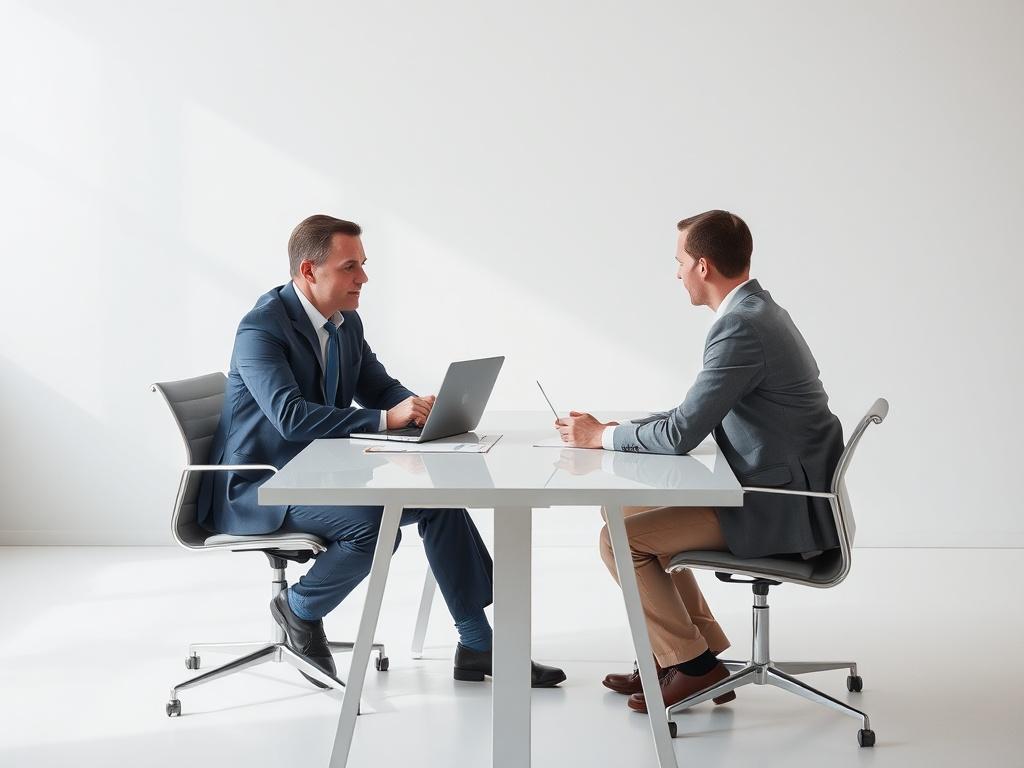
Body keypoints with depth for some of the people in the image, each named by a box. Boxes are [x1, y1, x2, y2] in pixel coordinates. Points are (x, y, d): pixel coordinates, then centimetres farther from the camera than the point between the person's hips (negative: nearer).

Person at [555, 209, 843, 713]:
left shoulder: (741, 327, -22)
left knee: (621, 537, -10)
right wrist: (621, 428, 8)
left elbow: (682, 434, -23)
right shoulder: (756, 311, 11)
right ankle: (681, 653, 22)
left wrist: (602, 437, -7)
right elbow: (699, 411, 19)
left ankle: (694, 666, 4)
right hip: (783, 492, 10)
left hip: (781, 510, -10)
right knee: (629, 511, 17)